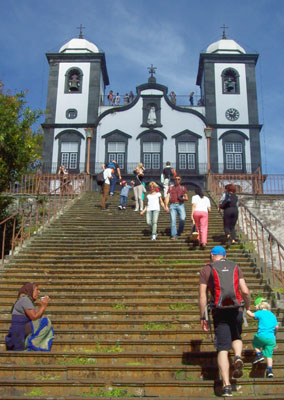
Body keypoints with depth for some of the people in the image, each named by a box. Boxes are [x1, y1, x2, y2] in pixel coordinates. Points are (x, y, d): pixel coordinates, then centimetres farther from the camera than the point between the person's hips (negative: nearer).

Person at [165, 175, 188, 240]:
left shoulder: (183, 188, 17)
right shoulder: (170, 188, 18)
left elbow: (187, 198, 16)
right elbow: (167, 197, 9)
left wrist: (183, 198, -8)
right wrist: (166, 206, -4)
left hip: (180, 205, -1)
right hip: (172, 205, 1)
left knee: (182, 219, -19)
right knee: (173, 220, -9)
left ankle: (179, 232, 3)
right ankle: (174, 235, -6)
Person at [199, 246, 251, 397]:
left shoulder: (206, 270, 5)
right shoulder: (235, 267, 9)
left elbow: (202, 296, -1)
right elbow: (245, 291, 2)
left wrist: (203, 318, 4)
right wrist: (248, 305, 20)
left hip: (219, 312, -2)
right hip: (236, 310, 2)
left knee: (223, 349, 1)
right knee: (236, 338, 27)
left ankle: (226, 385, -9)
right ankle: (238, 357, -3)